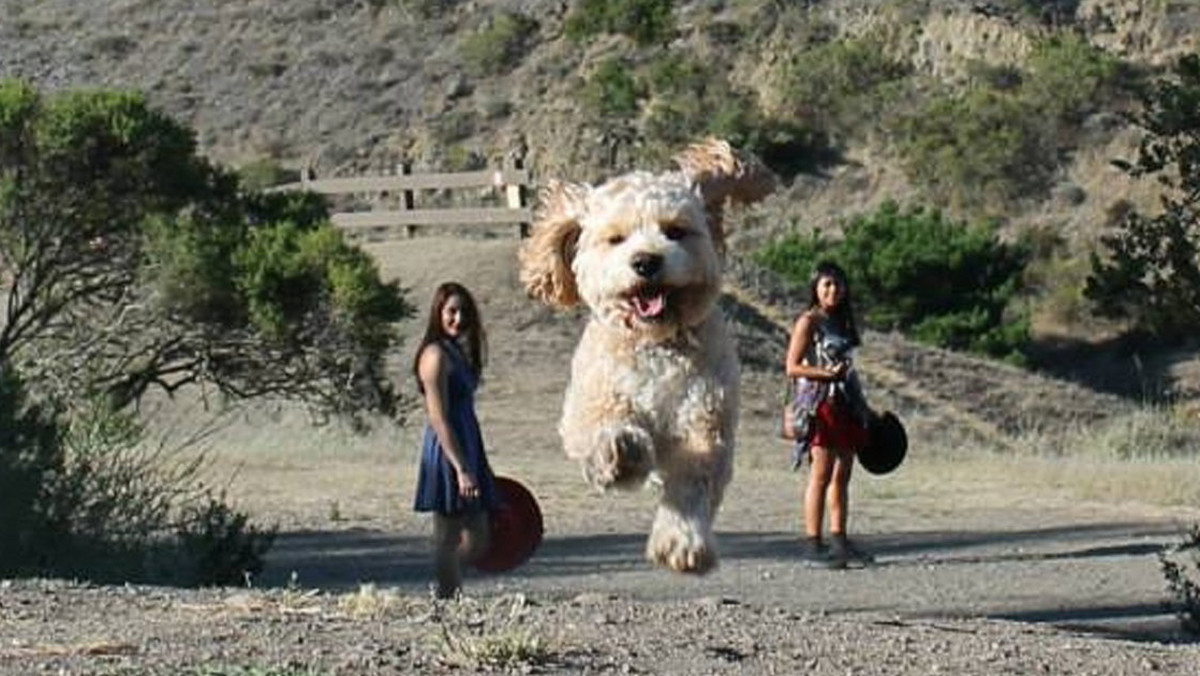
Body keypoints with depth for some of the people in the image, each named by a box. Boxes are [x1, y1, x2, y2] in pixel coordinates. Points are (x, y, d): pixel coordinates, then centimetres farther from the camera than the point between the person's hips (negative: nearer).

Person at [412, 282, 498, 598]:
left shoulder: (457, 352, 15)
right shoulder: (436, 355, -14)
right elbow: (439, 419, -19)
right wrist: (461, 469, -24)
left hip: (467, 451, 9)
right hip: (448, 454, -9)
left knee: (477, 540, 12)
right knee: (449, 540, -2)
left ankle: (445, 591, 21)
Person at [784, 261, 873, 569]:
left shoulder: (842, 322, 17)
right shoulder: (809, 321, -5)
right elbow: (792, 367, -11)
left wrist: (862, 406, 20)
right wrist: (828, 374, -22)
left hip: (845, 404, 8)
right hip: (819, 403, -8)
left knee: (842, 475, 7)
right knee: (821, 475, -9)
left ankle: (839, 541, 10)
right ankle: (813, 545, -8)